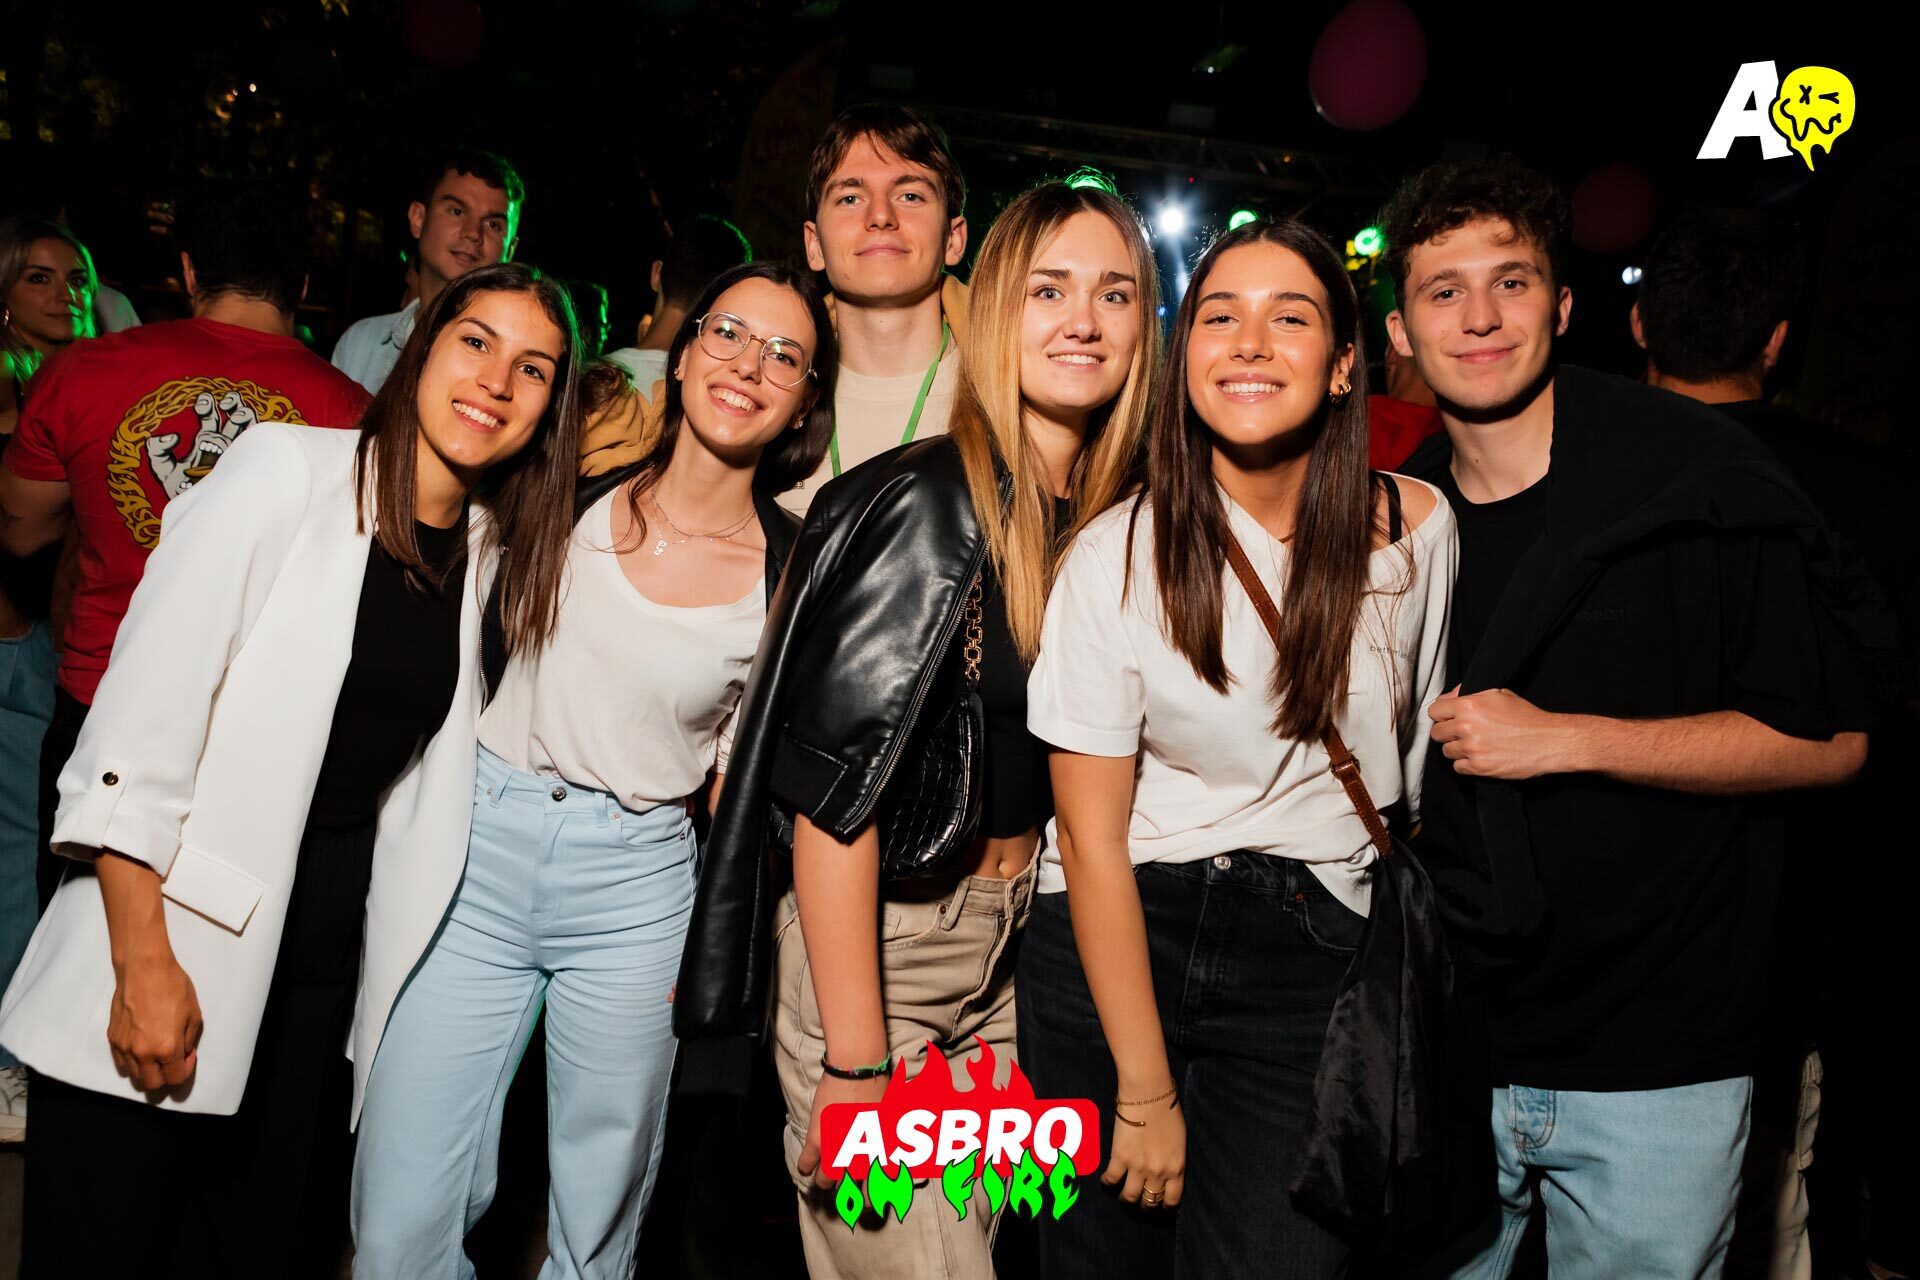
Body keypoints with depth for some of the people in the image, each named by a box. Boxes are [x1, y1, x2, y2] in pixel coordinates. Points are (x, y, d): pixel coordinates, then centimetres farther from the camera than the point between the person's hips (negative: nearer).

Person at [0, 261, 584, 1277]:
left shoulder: (490, 550, 6)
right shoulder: (289, 468, -10)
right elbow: (140, 719, -15)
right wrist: (143, 960, -18)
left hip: (325, 958, 5)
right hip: (177, 939, -4)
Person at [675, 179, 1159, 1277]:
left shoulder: (1115, 517, 3)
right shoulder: (930, 502, -18)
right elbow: (835, 784, -21)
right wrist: (854, 1063, -20)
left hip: (1006, 952, 7)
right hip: (873, 948, -7)